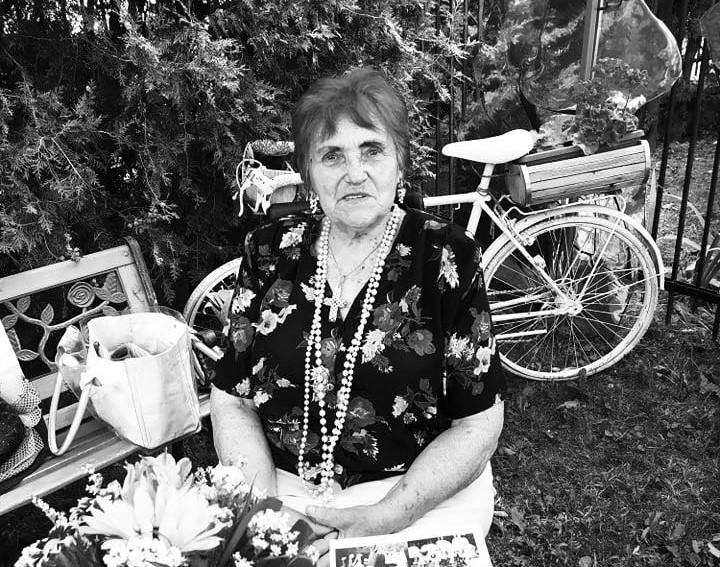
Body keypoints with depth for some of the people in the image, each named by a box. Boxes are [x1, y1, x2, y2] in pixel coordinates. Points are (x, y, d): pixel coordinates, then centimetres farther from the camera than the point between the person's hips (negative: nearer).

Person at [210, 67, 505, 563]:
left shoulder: (447, 257, -8)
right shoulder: (269, 251, 0)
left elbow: (478, 424, -7)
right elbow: (231, 400, 1)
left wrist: (383, 518, -16)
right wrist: (268, 505, -12)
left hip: (421, 495, -1)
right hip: (282, 488, 2)